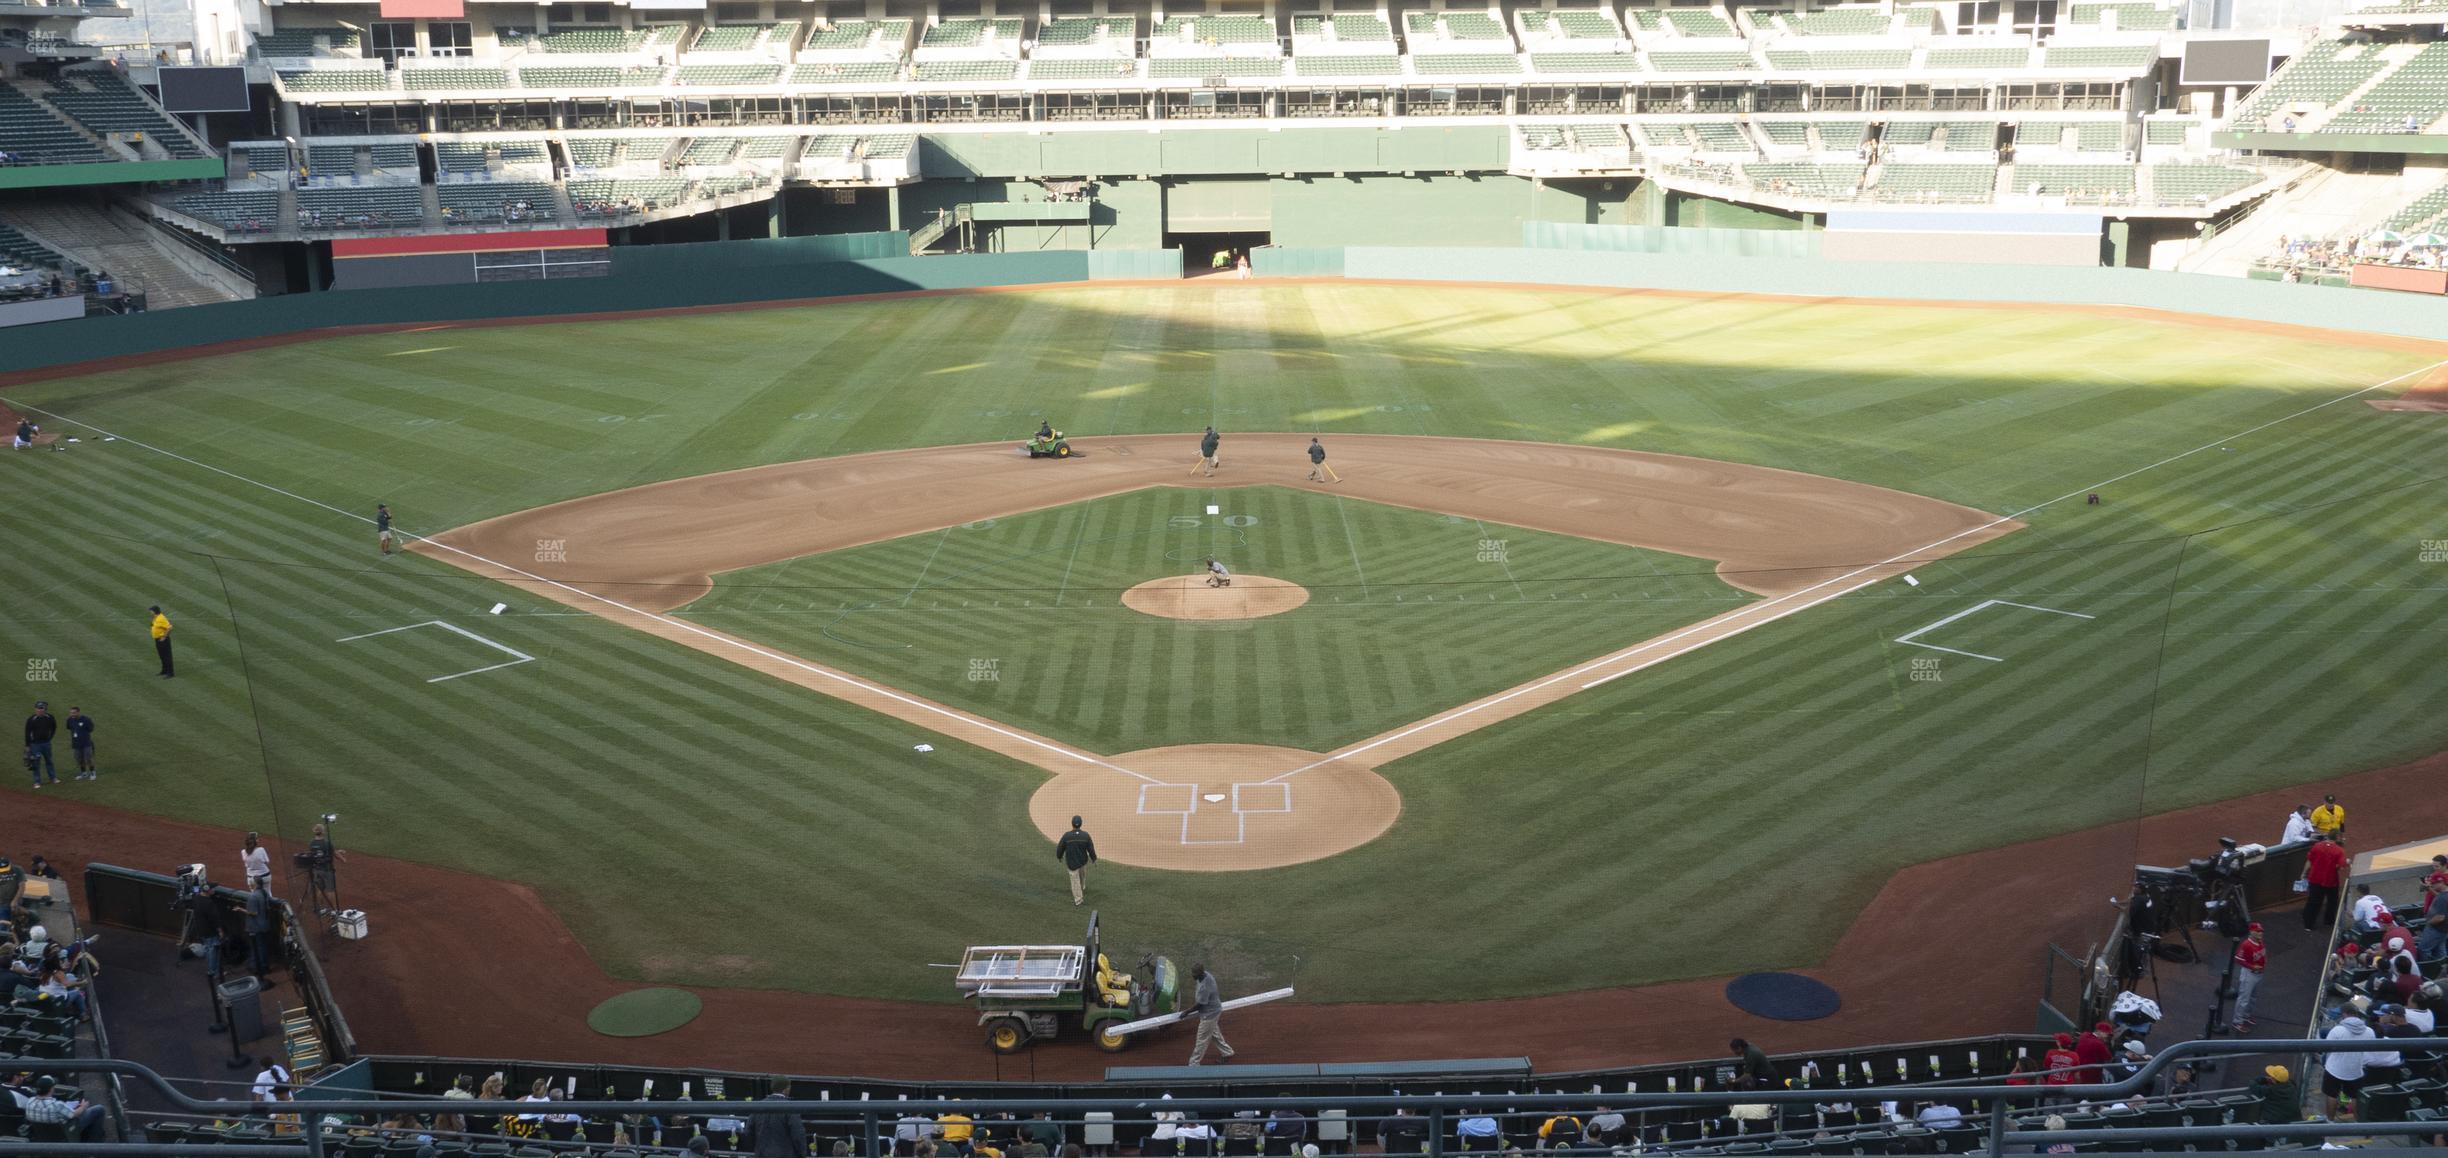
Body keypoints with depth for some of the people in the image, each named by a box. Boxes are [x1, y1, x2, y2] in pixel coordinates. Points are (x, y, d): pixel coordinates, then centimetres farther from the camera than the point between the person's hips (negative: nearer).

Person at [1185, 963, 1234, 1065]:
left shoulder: (1205, 987, -37)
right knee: (1215, 1034, 27)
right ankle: (1227, 1053, 43)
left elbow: (1199, 1004, -26)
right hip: (1212, 1011, 9)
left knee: (1202, 1040, 6)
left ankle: (1194, 1064, 19)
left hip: (1209, 1014, -9)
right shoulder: (1206, 975, -9)